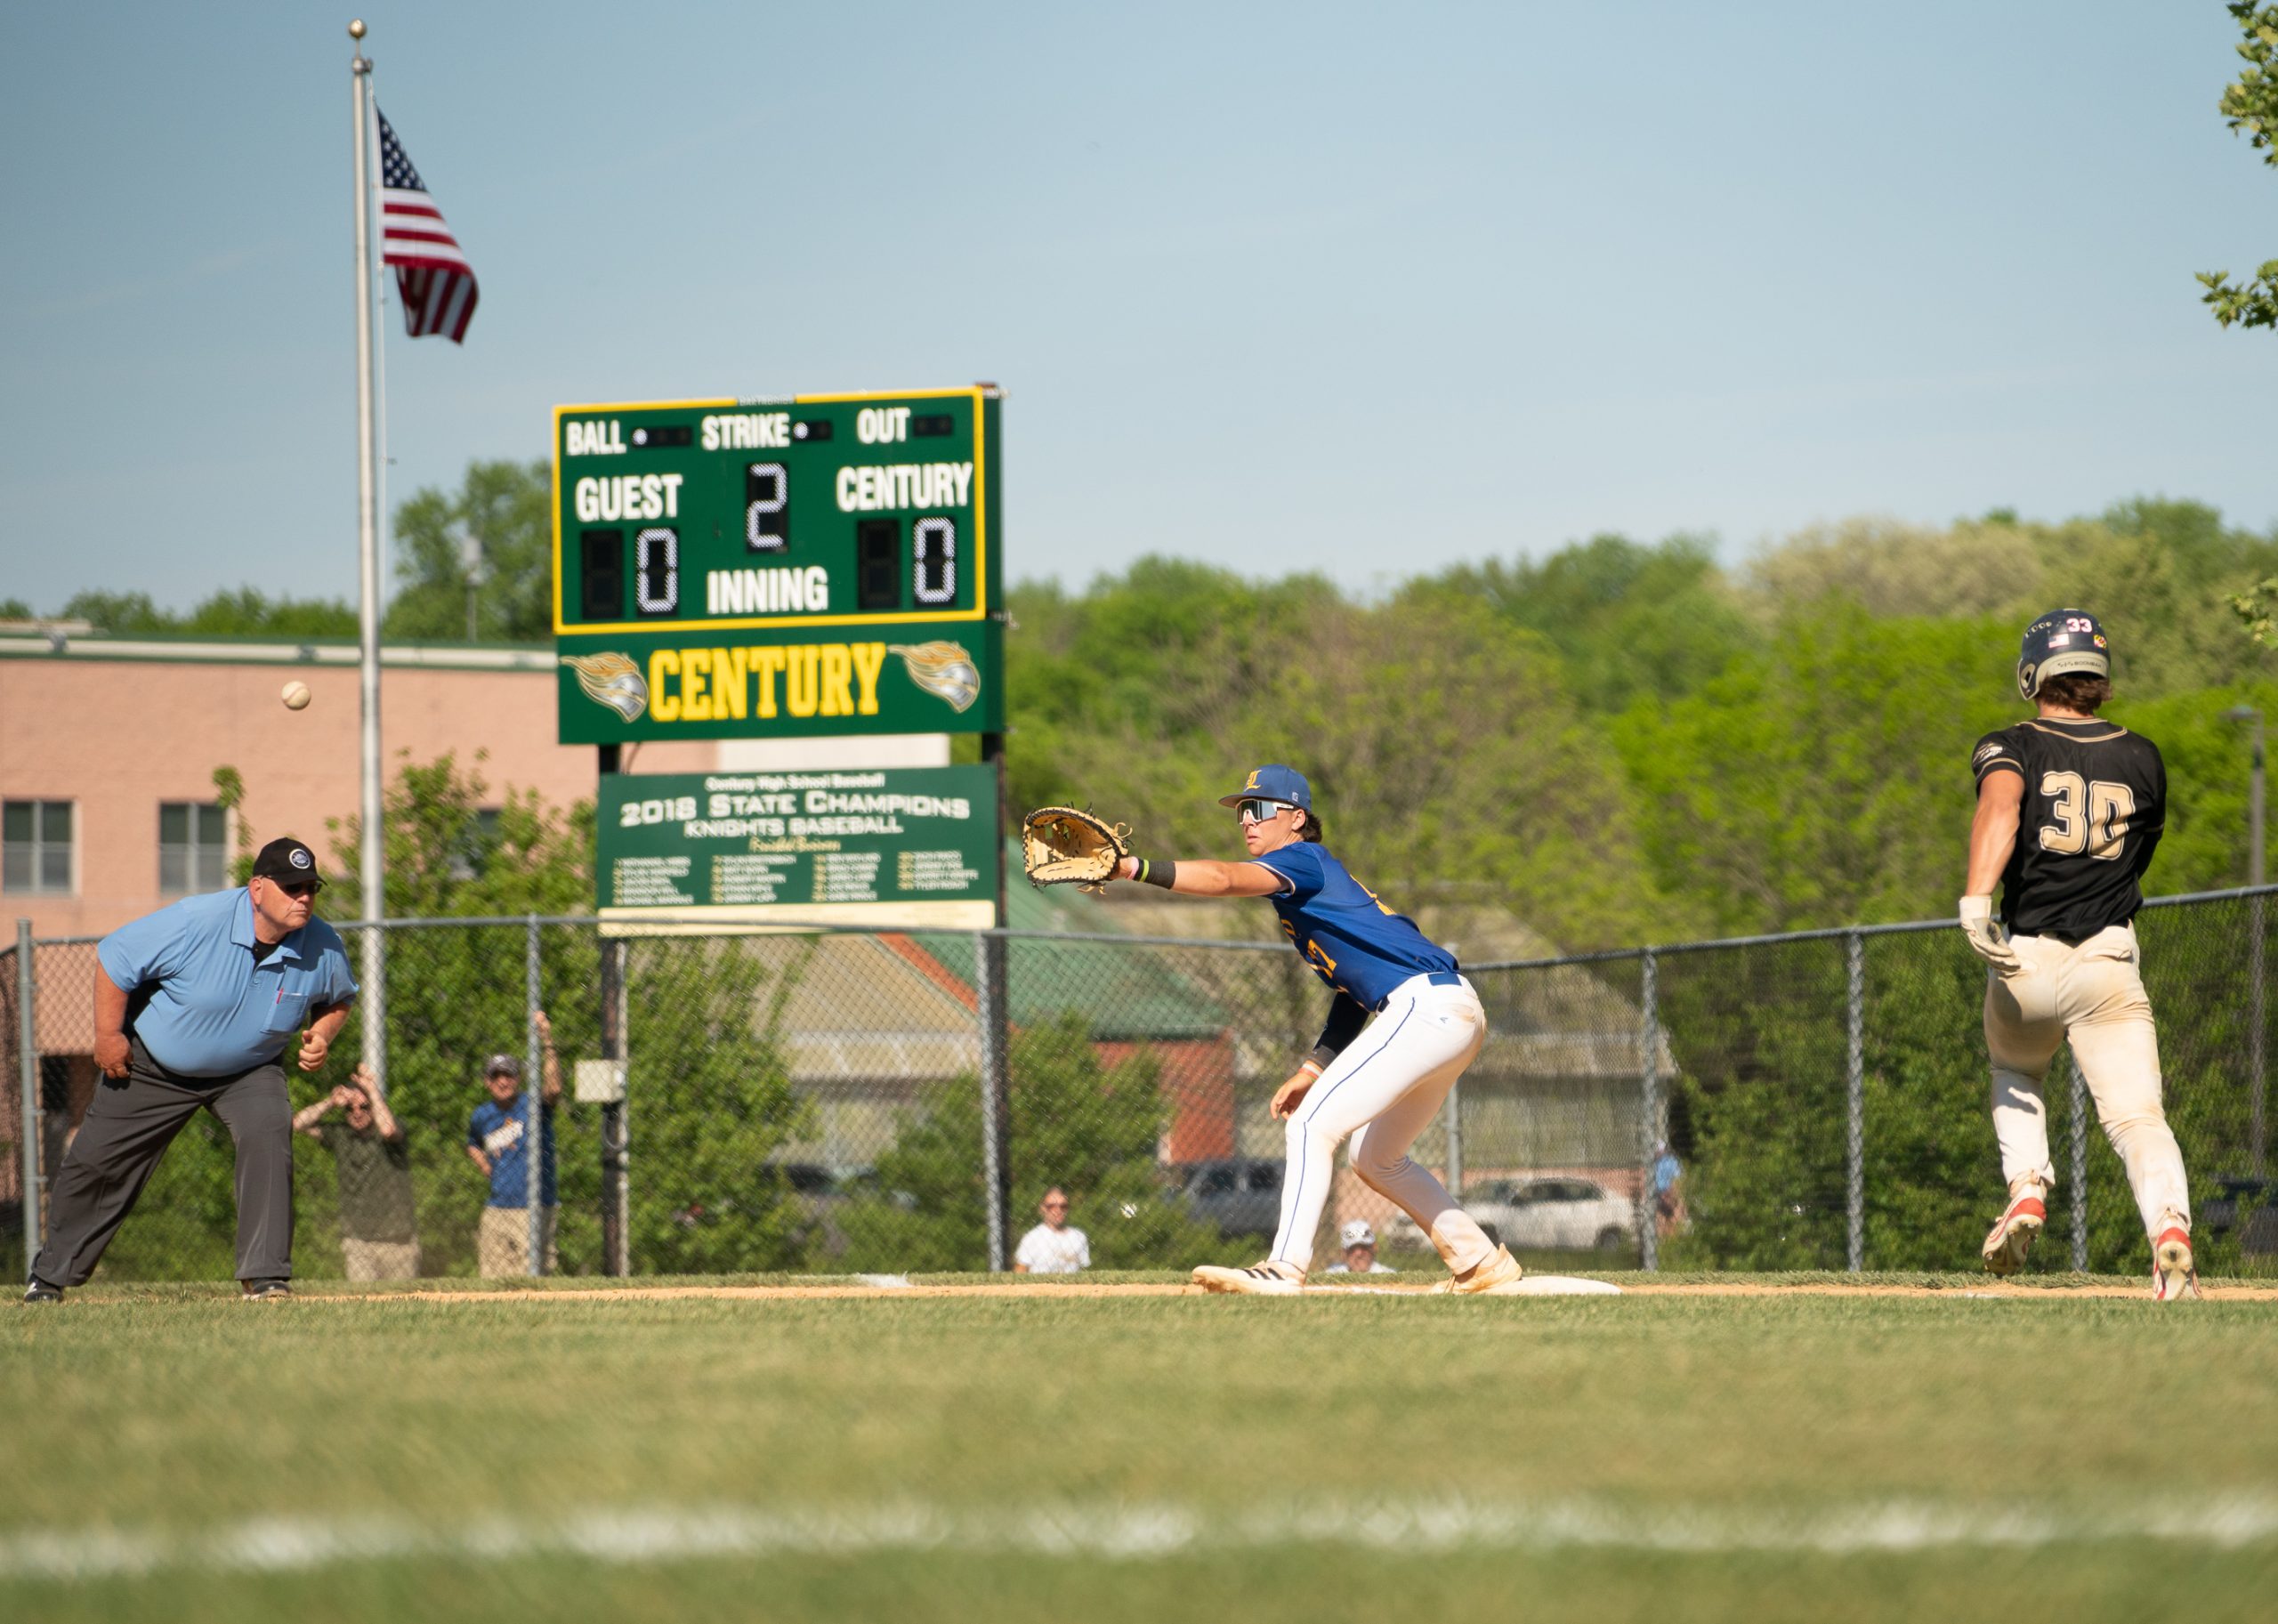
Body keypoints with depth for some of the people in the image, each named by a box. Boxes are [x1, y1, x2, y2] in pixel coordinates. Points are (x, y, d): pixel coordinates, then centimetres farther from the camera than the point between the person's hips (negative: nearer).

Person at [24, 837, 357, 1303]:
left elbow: (338, 998, 7)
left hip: (247, 1072, 2)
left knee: (268, 1137, -27)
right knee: (97, 1161, 4)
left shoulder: (324, 949, -17)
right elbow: (115, 958, -19)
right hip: (151, 1067, -1)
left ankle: (265, 1276, -21)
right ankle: (50, 1275, 25)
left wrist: (321, 1035, -14)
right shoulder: (196, 921, -30)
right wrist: (108, 1034, -16)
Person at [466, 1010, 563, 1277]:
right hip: (496, 1212, 5)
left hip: (534, 1212, -5)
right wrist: (484, 1166, 13)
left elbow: (554, 1089, -27)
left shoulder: (533, 1106, -4)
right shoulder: (481, 1117, 12)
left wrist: (547, 1043, -35)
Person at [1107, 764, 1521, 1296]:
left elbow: (1224, 879, -23)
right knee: (1374, 1157, 22)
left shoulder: (1304, 860, -5)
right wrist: (1312, 1070, 17)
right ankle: (1481, 1263, 26)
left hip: (1427, 1006, -11)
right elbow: (1355, 991, 24)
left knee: (1313, 1124, -16)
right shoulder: (1316, 885, 24)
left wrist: (1134, 868, -33)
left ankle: (1285, 1268, -24)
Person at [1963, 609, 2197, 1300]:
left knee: (2014, 1077, 28)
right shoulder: (2143, 759, 12)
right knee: (2136, 1113, -8)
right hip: (2110, 965, 1)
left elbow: (2000, 804, -20)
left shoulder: (2009, 748, 2)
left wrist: (1976, 896, -33)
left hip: (2024, 962, -1)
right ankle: (2170, 1229, -34)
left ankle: (2028, 1187, 3)